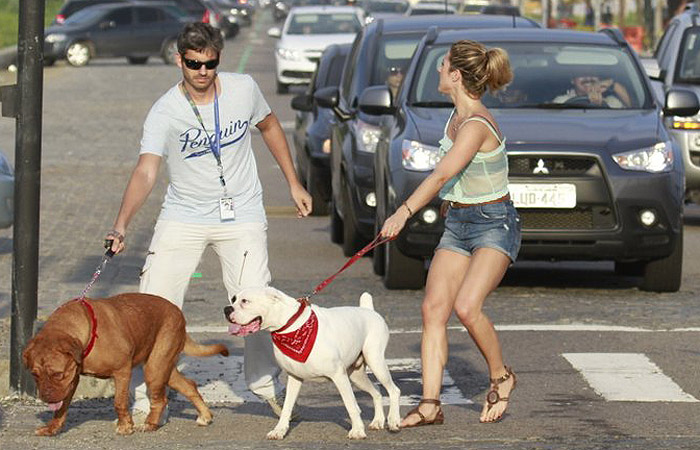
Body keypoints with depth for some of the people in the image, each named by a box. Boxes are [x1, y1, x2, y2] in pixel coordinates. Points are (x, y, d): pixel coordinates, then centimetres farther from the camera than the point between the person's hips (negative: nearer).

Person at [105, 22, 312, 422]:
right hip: (184, 217, -1)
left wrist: (294, 183, 14)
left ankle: (267, 382, 22)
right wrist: (122, 224, -41)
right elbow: (146, 172, -26)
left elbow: (270, 126, 13)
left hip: (241, 214, 1)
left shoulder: (244, 89, -7)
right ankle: (147, 397, 5)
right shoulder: (165, 113, -16)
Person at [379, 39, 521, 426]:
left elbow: (442, 175, -32)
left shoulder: (476, 125, -21)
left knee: (467, 307, -25)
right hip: (457, 224, 9)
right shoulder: (457, 115, 8)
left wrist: (403, 212, -40)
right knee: (433, 308, -6)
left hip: (494, 224, -9)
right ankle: (430, 404, -8)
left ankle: (501, 376, 1)